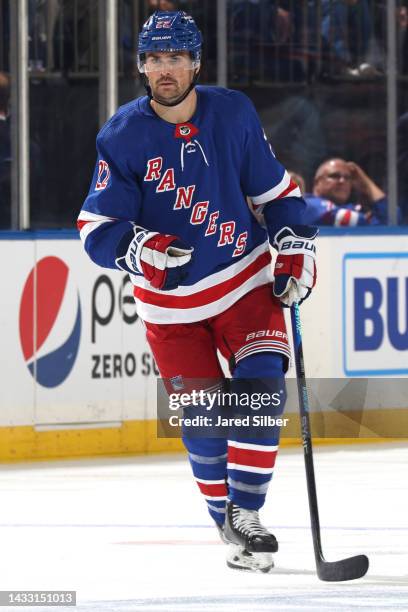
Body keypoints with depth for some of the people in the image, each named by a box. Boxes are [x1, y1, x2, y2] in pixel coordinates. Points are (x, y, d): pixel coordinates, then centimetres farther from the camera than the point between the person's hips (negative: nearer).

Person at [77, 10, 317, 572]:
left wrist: (295, 251, -3)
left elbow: (276, 189, 5)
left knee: (261, 387, -16)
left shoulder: (233, 114, -7)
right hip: (170, 300, -1)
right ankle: (229, 530, 15)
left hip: (246, 279, 1)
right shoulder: (122, 137, -11)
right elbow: (95, 228, -11)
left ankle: (245, 515, -8)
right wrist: (140, 248, -29)